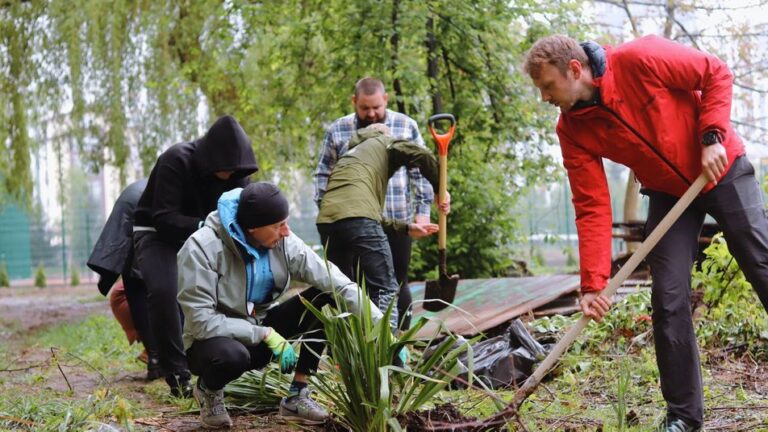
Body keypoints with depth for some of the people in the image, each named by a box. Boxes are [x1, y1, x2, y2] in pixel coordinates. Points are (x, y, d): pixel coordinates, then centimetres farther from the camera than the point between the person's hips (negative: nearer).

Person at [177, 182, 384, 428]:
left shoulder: (283, 243, -12)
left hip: (260, 335, 5)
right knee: (232, 355, -40)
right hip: (217, 339, -5)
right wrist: (265, 334, -28)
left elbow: (337, 283, -15)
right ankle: (208, 389, -2)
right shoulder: (202, 248, -25)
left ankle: (297, 396, -5)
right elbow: (200, 320, -26)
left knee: (322, 296, -14)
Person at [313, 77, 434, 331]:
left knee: (398, 284, 6)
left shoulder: (406, 127, 5)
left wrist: (422, 210, 1)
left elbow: (420, 172, 7)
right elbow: (324, 175, 10)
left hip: (397, 221, 0)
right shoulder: (337, 131, 6)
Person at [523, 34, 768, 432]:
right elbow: (592, 207, -14)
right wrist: (592, 283, -19)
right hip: (668, 192, 3)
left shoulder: (640, 60, -26)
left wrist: (712, 137, -24)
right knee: (669, 298, -4)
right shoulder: (572, 130, -14)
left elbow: (716, 74, -14)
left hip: (722, 170, -3)